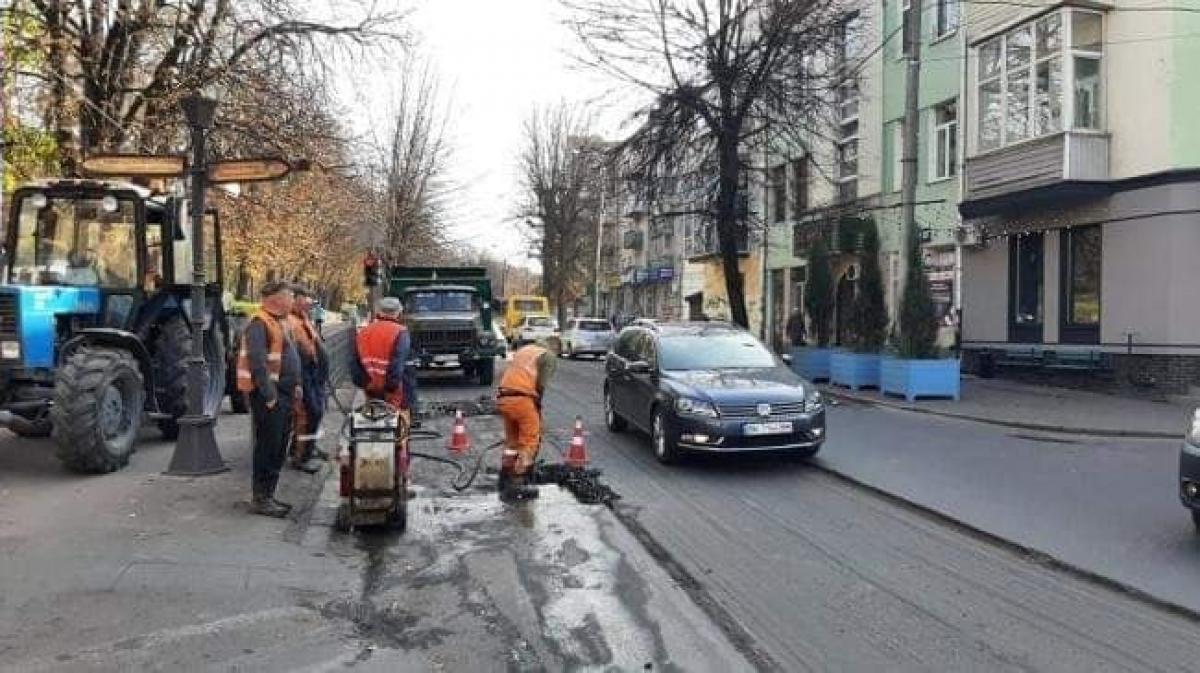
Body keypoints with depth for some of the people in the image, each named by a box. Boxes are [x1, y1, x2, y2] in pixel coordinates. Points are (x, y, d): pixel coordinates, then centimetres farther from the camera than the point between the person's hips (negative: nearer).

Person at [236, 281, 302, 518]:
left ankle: (268, 495, 24)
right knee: (267, 447, -5)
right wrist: (269, 395, -23)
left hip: (284, 395, 10)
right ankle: (260, 499, 3)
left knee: (279, 448, 14)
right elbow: (257, 362, -23)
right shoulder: (259, 324, -15)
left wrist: (295, 384, 13)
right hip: (269, 395, -10)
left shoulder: (280, 322, 17)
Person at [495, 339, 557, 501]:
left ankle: (505, 480, 25)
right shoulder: (548, 355, 6)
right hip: (522, 399, -7)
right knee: (530, 442, 2)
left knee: (512, 441, 20)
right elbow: (541, 385, -6)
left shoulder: (522, 350, 26)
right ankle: (517, 484, -1)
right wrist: (538, 406, 8)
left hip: (502, 398, 7)